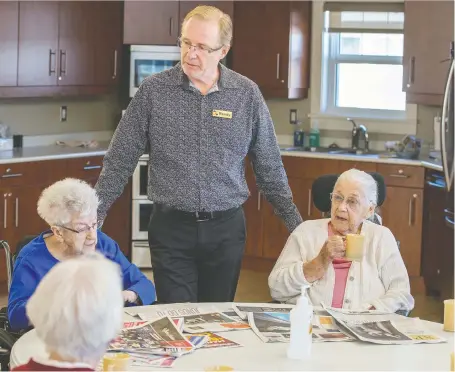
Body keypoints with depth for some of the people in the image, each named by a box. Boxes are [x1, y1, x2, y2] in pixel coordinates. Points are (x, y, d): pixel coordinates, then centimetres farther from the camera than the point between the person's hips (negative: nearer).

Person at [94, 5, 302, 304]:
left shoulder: (247, 94, 0)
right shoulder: (154, 90, -3)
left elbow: (269, 166, 8)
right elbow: (120, 161, 1)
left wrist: (295, 222, 8)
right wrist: (93, 214, -1)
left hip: (226, 228, 1)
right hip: (171, 227, -1)